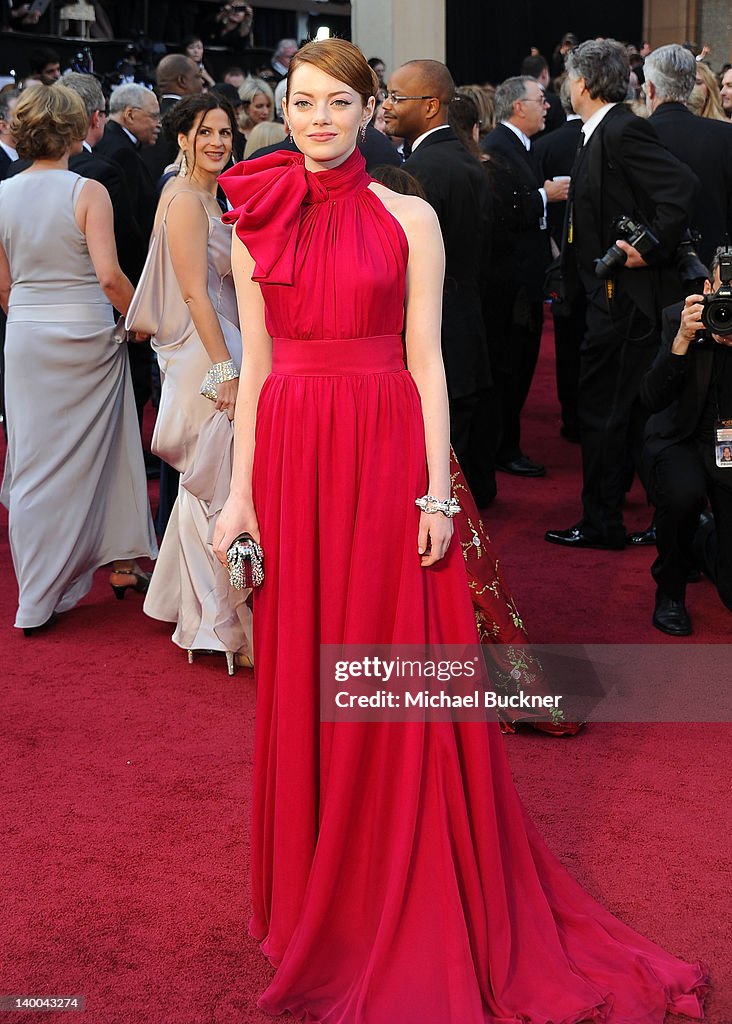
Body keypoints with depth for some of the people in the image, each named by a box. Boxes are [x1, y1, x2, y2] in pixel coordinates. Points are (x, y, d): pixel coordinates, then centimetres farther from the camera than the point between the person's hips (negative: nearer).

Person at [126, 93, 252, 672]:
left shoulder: (206, 198, 15)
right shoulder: (186, 201, -15)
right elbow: (195, 294, -20)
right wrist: (226, 371, -23)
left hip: (217, 352, 10)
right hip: (207, 357, -10)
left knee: (207, 485, 17)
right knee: (220, 485, -3)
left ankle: (202, 609, 30)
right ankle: (225, 623, 6)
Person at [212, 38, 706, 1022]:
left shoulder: (409, 219, 0)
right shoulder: (257, 226, 7)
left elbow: (426, 361, -2)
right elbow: (254, 366, 7)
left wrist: (437, 492, -8)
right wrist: (241, 493, 3)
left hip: (387, 457, -2)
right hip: (291, 459, 2)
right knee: (303, 680, 9)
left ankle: (410, 913, 19)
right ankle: (319, 896, 27)